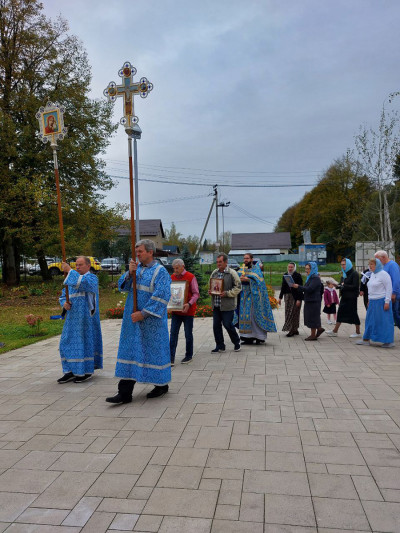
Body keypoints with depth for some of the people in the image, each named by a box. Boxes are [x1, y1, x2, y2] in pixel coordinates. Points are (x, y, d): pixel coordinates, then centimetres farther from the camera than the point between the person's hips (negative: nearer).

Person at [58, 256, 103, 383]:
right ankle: (71, 371, 16)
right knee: (69, 342, 7)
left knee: (85, 341, -1)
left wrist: (69, 271, -21)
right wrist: (64, 303, -6)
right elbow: (63, 295, 15)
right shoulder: (72, 279, 15)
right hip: (73, 318, 7)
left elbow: (82, 283, -29)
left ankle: (87, 371, 12)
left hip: (86, 319, -7)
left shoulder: (92, 278, -7)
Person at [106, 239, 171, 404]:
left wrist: (144, 313, -19)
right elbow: (123, 285, 5)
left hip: (151, 321, -6)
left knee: (155, 350, 5)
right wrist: (130, 273, -14)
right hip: (133, 319, 6)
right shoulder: (136, 267, 10)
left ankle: (161, 385, 25)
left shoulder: (160, 272, -9)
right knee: (129, 351, 4)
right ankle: (125, 392, 8)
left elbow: (161, 296, -17)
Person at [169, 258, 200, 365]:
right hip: (175, 310, 4)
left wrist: (189, 304, -24)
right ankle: (171, 358, 2)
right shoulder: (172, 277, 8)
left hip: (188, 311, -4)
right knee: (173, 334, 0)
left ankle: (189, 356, 22)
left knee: (188, 334, 7)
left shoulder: (191, 277, -6)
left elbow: (196, 294, -8)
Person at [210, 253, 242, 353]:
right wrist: (210, 291, 3)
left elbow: (238, 287, -7)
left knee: (228, 325, -1)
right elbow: (211, 285, 24)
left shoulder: (232, 273, -6)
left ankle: (237, 343, 22)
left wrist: (227, 293, -16)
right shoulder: (214, 272, 11)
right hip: (215, 305, 6)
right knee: (216, 326, 7)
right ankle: (220, 346, 21)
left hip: (227, 305, -6)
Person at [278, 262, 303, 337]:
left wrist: (299, 299, -16)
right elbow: (283, 287, 13)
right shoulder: (285, 275, 9)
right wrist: (280, 297, 11)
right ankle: (295, 330, 18)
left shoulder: (298, 275, -8)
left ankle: (292, 330, 0)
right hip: (287, 297, 6)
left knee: (294, 313, -5)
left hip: (295, 297, -6)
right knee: (288, 313, 7)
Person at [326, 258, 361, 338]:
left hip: (351, 298, -8)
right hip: (344, 297, 8)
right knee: (340, 312, 7)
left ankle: (358, 332, 14)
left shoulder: (354, 274, -11)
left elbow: (355, 286, -17)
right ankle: (335, 331, 11)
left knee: (353, 313, 1)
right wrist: (339, 286, -4)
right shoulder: (344, 273, 13)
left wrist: (344, 286, -16)